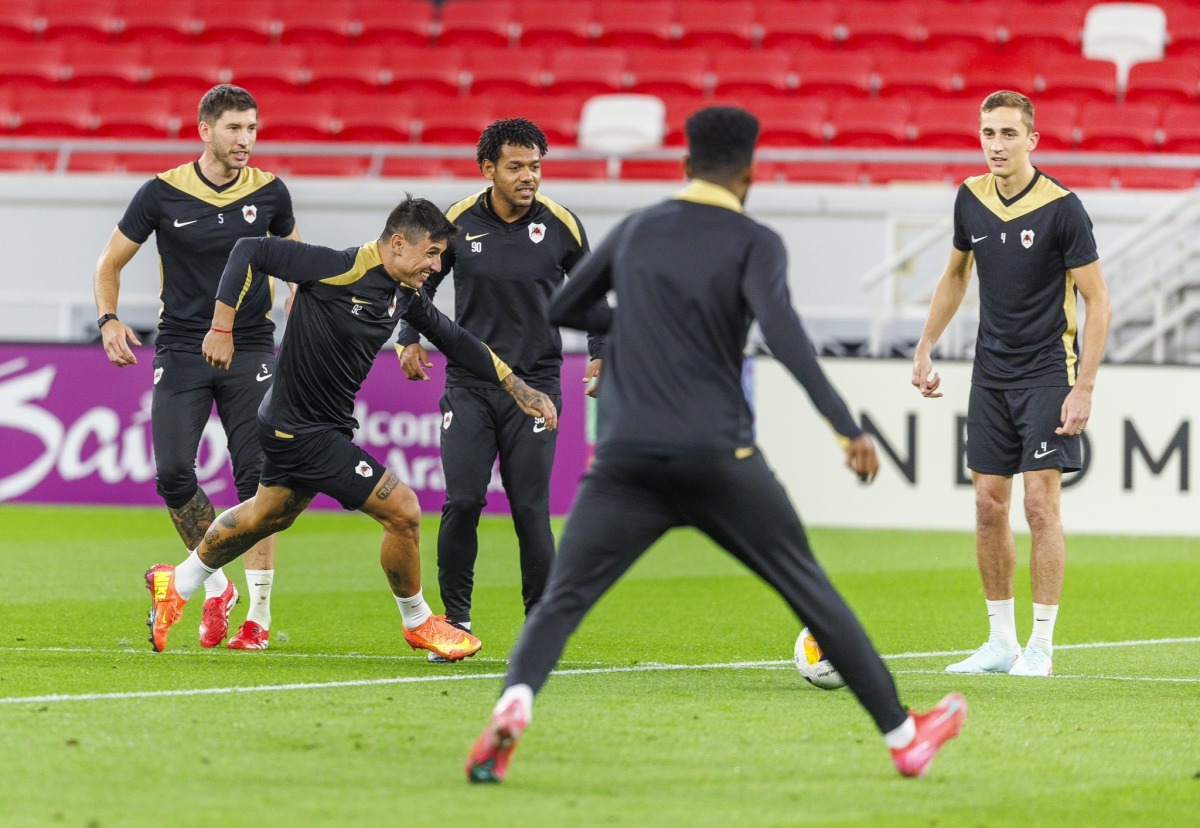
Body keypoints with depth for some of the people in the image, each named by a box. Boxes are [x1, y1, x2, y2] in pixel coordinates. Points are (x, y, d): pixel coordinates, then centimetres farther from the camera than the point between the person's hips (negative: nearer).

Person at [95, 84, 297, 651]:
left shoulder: (268, 193, 1)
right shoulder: (162, 194, -3)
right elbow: (110, 262, 6)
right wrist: (109, 319, -10)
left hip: (250, 350, 0)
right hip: (181, 349, 0)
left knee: (256, 478, -7)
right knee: (172, 475, -11)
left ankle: (258, 614, 0)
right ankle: (215, 587, 11)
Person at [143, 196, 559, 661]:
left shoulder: (404, 294, 0)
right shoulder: (340, 270, -25)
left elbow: (453, 339, 15)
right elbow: (250, 251, -22)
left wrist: (515, 386, 13)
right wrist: (222, 327, -25)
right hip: (303, 430, -10)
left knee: (267, 514, 29)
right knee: (402, 510, -9)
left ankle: (176, 585, 47)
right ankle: (417, 623, 13)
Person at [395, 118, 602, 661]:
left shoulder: (559, 225, -2)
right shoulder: (458, 223, -1)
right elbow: (421, 280, 15)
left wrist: (599, 354, 4)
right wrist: (410, 338, 2)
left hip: (534, 385, -1)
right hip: (468, 385, 1)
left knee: (530, 508, -6)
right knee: (462, 501, -9)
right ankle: (455, 618, 6)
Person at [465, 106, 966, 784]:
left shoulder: (636, 232, 14)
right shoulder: (754, 244, 2)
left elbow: (564, 309, 26)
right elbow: (782, 332, -16)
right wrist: (847, 427, -19)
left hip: (627, 460, 2)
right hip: (719, 459, -2)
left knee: (560, 604, 0)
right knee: (810, 592, 11)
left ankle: (513, 706, -30)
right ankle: (902, 734, 18)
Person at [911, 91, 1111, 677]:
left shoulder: (1062, 208, -14)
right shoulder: (971, 198, 3)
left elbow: (1097, 300, -11)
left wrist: (1083, 389, -16)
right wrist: (925, 348, 16)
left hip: (1048, 372, -5)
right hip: (990, 373, 6)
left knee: (1040, 503, -9)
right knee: (989, 505, 5)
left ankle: (1041, 645, -1)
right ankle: (1001, 642, 15)